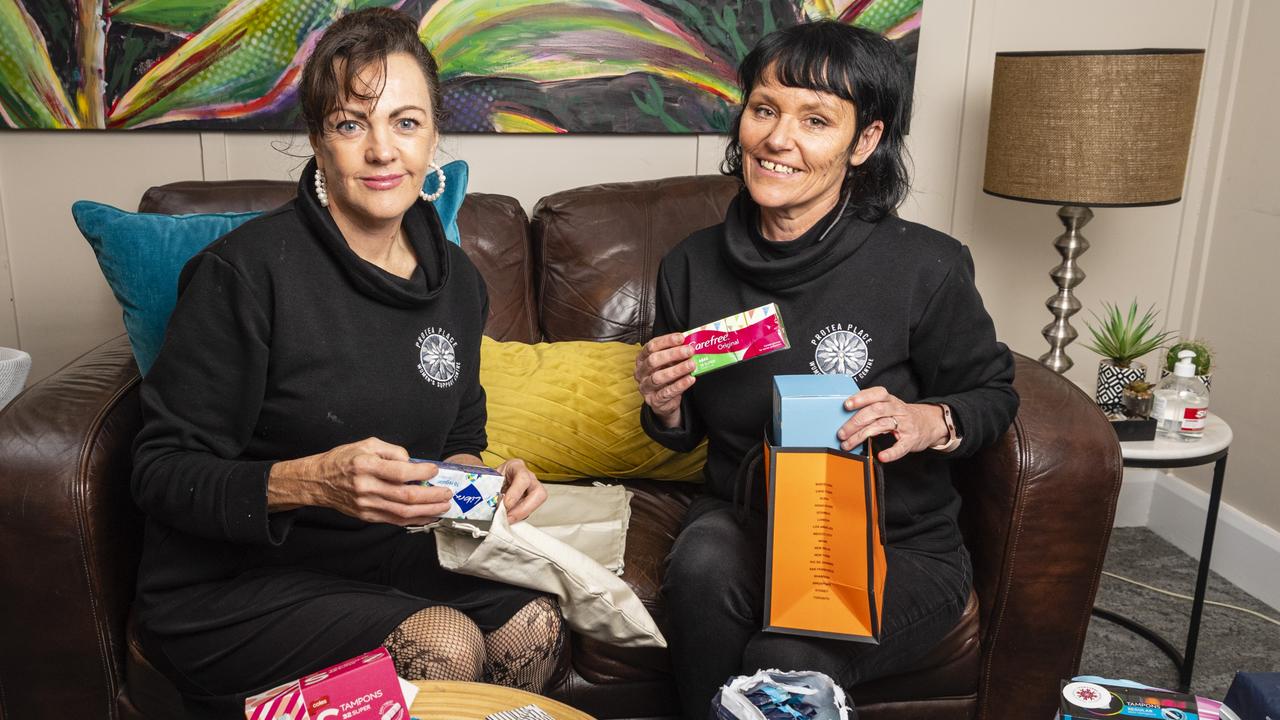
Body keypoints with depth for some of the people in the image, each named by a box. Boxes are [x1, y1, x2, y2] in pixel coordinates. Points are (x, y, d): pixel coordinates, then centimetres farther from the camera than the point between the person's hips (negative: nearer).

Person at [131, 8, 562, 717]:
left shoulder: (457, 280, 2)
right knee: (443, 644, -24)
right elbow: (162, 471, -16)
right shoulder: (246, 270, -19)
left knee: (532, 624, -14)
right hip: (228, 587, -5)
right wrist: (310, 481, -32)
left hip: (382, 553, 6)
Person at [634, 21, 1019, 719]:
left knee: (787, 663, -29)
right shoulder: (692, 266, -2)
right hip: (744, 519, 3)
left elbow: (993, 394, 0)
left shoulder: (925, 268, -14)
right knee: (701, 567, -31)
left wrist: (931, 422, -21)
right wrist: (665, 409, -12)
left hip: (898, 545, -2)